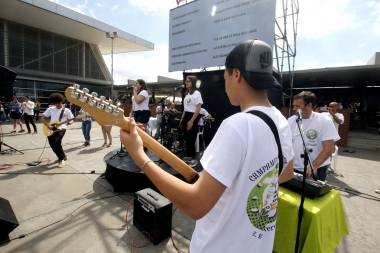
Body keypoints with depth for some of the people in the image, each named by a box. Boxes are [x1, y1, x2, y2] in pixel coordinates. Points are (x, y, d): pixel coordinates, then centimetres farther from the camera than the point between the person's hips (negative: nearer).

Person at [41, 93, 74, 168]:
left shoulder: (66, 110, 2)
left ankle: (62, 158, -7)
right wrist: (48, 125, -7)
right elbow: (42, 118, 9)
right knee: (52, 145, -1)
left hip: (61, 128, -4)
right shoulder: (50, 109, 8)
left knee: (56, 142, -25)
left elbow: (71, 120, 6)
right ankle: (62, 156, 25)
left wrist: (69, 122, -18)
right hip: (51, 129, 4)